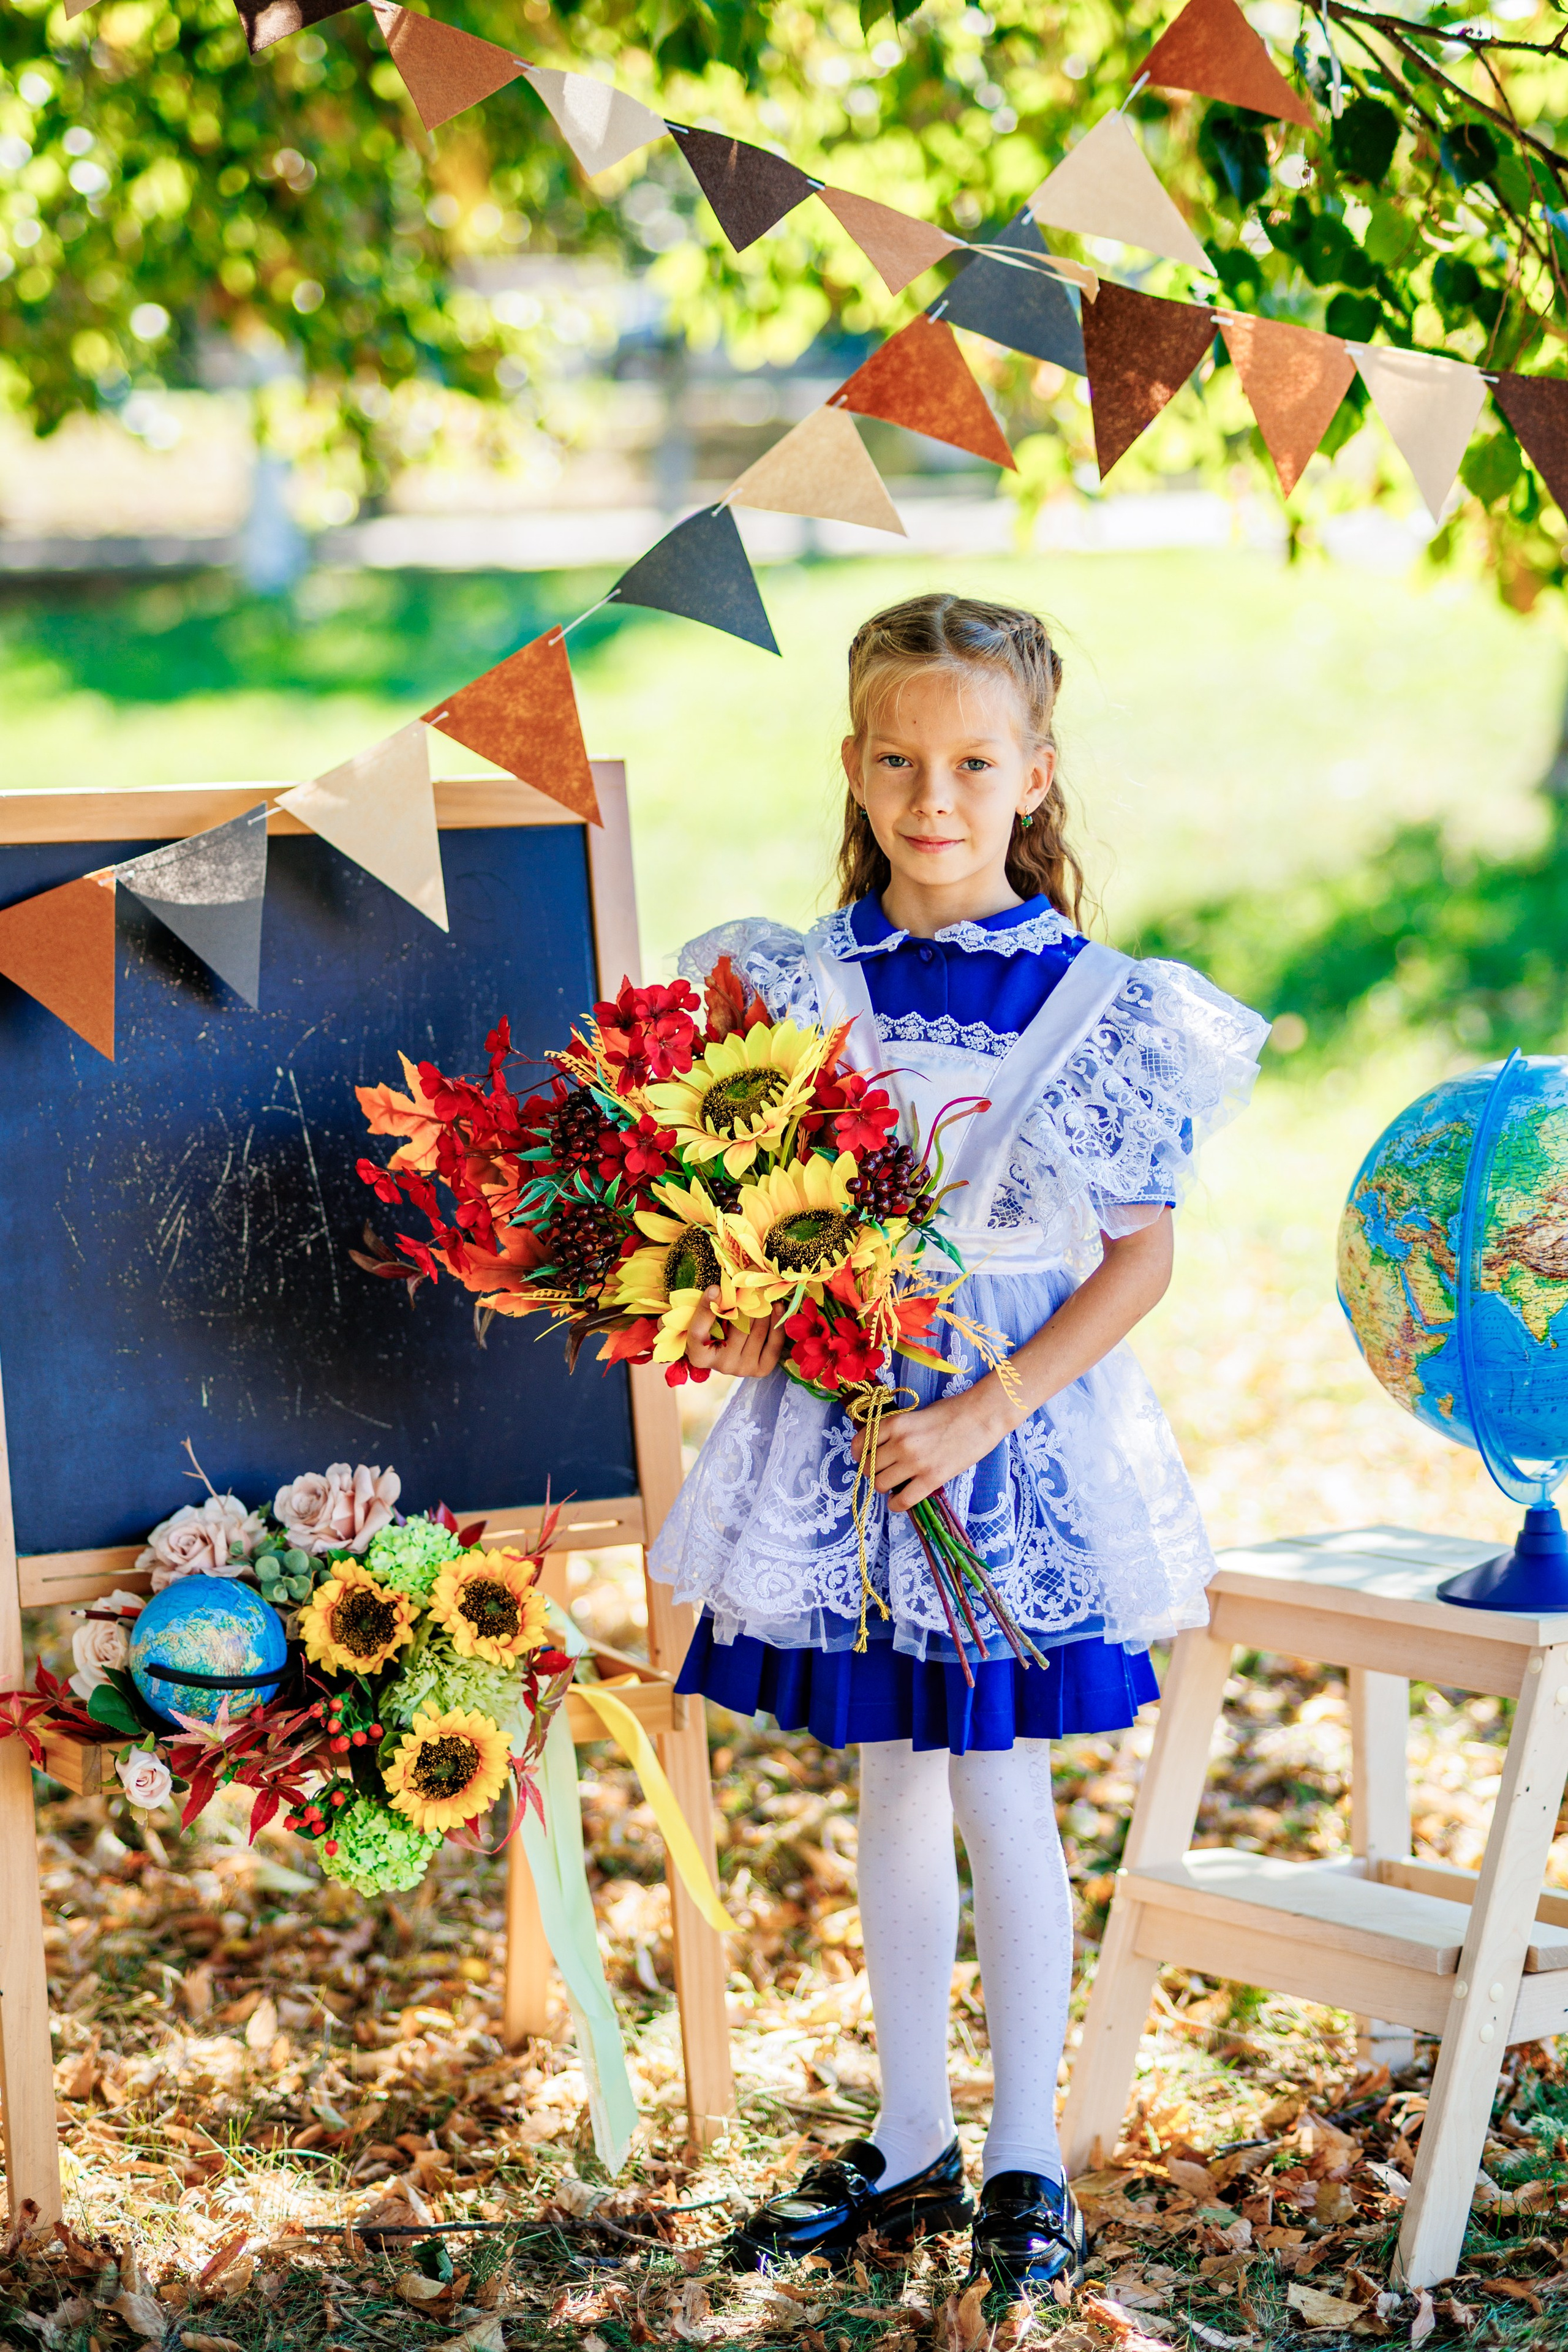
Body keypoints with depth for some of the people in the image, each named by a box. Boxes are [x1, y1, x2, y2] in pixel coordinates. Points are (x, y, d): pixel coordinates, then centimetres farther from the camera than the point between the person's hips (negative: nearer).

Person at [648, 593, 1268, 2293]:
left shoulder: (1097, 1008, -8)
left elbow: (1139, 1259, -7)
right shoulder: (798, 984, 1)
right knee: (892, 1785, 12)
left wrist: (978, 1418, -16)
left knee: (996, 1790, 2)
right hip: (843, 1422, 3)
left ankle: (1024, 2152, 18)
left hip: (1016, 1438, -3)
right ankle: (908, 2139, 25)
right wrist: (744, 1320, -14)